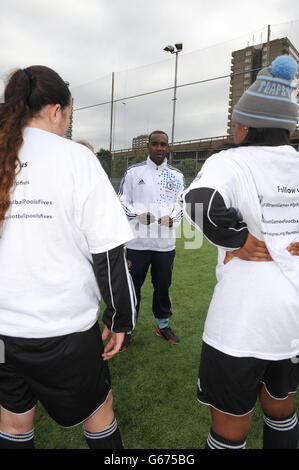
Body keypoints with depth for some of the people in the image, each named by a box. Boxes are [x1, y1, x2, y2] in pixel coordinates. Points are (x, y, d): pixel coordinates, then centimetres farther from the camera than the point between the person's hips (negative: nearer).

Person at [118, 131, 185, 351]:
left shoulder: (177, 175, 10)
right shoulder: (133, 172, 4)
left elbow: (182, 203, 13)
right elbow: (122, 201, 5)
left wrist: (172, 219, -7)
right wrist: (138, 215, -13)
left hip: (166, 243, 2)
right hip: (137, 242, -2)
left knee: (163, 285, 13)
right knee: (132, 286, 4)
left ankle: (163, 325, 33)